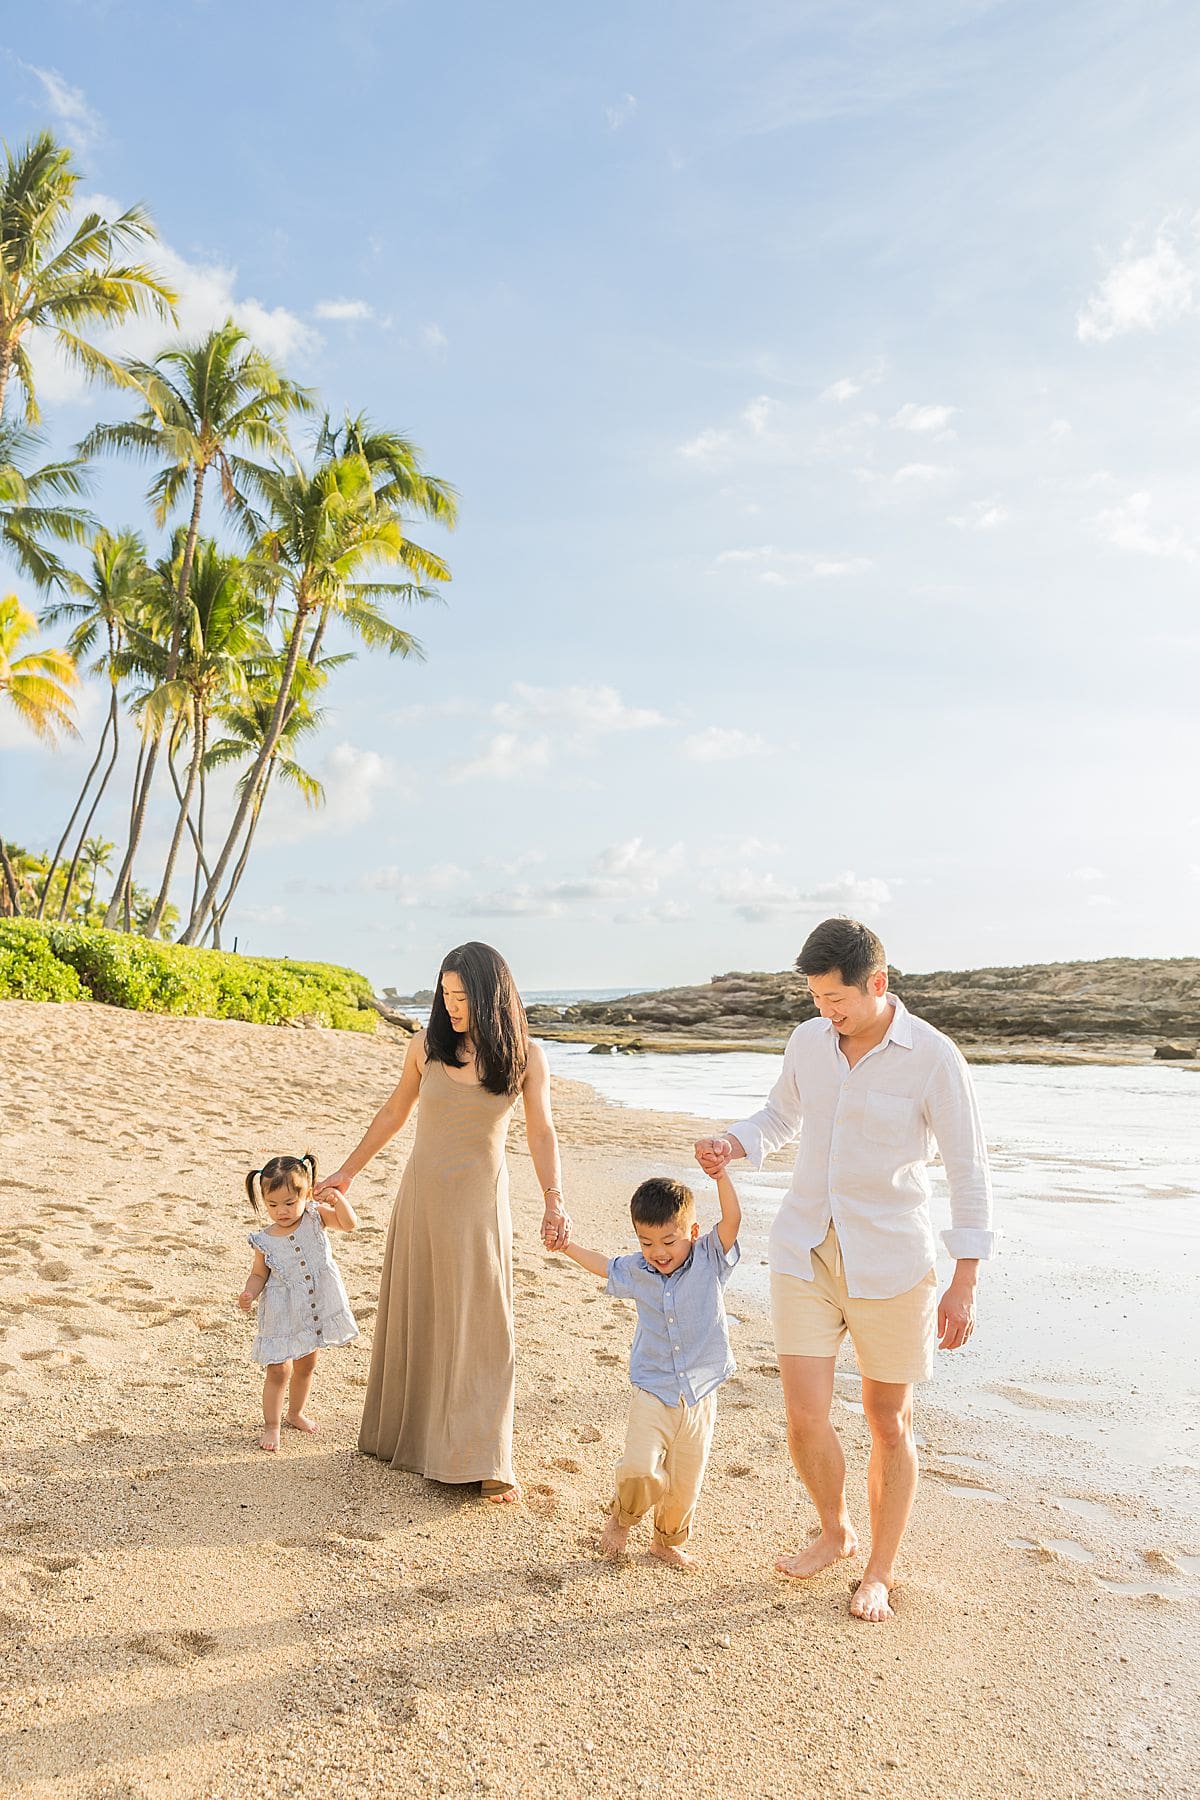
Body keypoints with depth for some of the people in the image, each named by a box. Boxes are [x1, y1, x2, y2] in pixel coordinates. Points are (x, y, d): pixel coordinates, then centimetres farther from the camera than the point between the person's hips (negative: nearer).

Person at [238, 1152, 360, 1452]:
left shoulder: (316, 1216, -11)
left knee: (306, 1367, 20)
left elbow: (349, 1224, -22)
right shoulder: (265, 1240, -14)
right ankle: (271, 1425, 17)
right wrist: (249, 1293, -22)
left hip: (315, 1310, 3)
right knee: (278, 1371, -1)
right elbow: (259, 1274, -4)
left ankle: (296, 1413, 41)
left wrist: (337, 1197, -36)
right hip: (282, 1314, -3)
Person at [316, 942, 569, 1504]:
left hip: (480, 1200, -2)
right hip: (422, 1191, 2)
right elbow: (393, 1113, 9)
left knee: (480, 1323, -1)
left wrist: (554, 1200, -25)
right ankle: (405, 1434, 31)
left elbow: (541, 1132, -11)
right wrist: (346, 1172, 14)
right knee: (413, 1315, 12)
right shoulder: (427, 1045, -3)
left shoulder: (525, 1056, -7)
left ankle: (485, 1462, 7)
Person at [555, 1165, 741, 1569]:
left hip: (699, 1395, 0)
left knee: (685, 1482, 9)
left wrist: (719, 1172, -32)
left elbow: (731, 1220, -22)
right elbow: (605, 1266, 22)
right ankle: (621, 1519, 16)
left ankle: (668, 1541, 38)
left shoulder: (709, 1259, -6)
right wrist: (567, 1246, 17)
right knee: (640, 1469, -17)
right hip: (652, 1392, 0)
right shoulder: (637, 1271, 0)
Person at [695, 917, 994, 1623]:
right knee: (805, 1417, 1)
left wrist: (965, 1284, -11)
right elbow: (781, 1115, 17)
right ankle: (835, 1531, 32)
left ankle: (881, 1571, 32)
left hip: (889, 1259, -3)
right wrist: (731, 1144, -5)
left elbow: (970, 1170, -9)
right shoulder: (808, 1041, -1)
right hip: (805, 1248, 4)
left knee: (890, 1422, 10)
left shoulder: (934, 1058, -14)